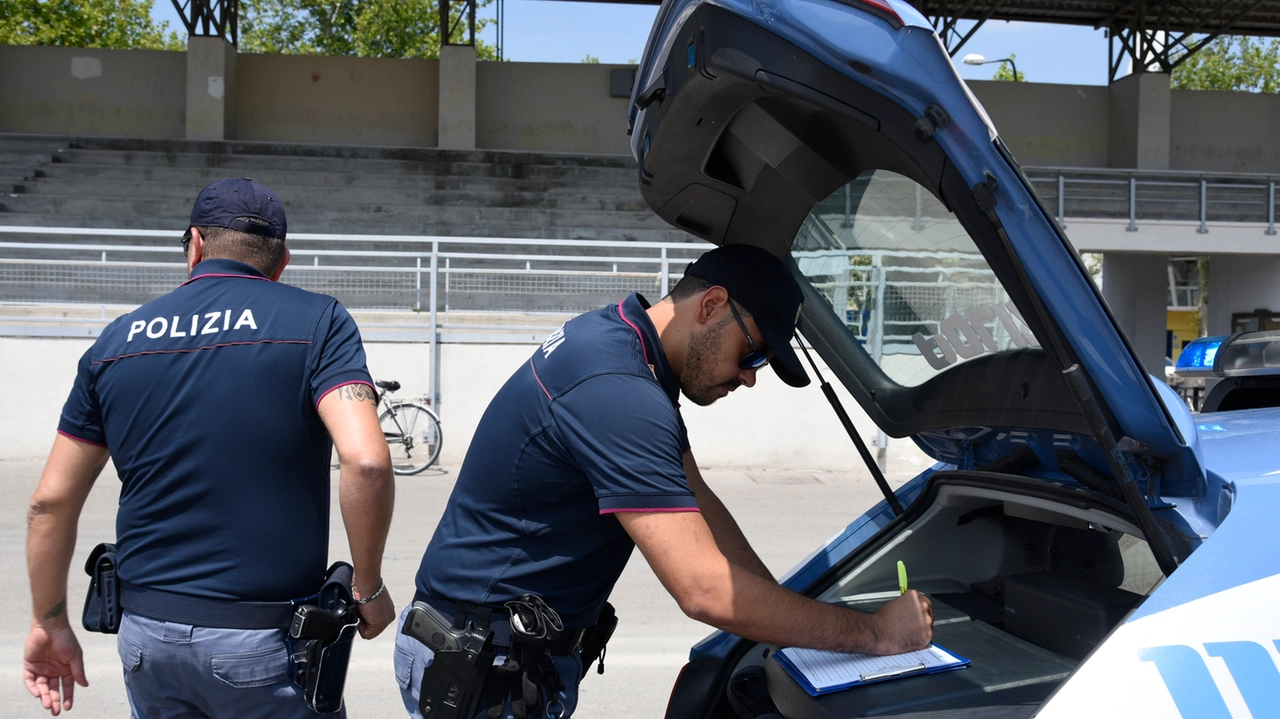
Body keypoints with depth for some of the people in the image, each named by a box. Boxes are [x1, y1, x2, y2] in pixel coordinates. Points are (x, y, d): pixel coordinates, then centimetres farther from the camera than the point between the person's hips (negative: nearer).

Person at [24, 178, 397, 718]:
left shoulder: (118, 339, 6)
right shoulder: (317, 322, -5)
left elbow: (50, 502, 7)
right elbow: (367, 462, -20)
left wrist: (50, 623, 19)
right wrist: (369, 589, -6)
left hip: (146, 634, 4)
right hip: (265, 643, -3)